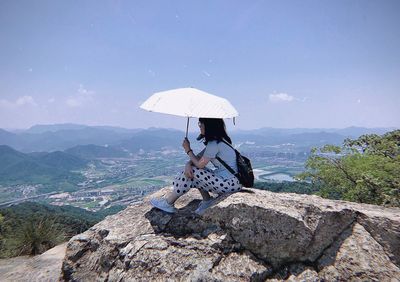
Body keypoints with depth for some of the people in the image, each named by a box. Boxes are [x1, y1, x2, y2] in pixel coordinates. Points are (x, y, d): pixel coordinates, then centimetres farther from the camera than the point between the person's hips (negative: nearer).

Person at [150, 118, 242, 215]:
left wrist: (188, 150, -1)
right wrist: (188, 165, -12)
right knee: (189, 170, 6)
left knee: (193, 172, -11)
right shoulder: (215, 141, 12)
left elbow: (199, 164, -14)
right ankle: (207, 200, 10)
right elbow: (197, 158, 9)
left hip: (230, 183, -9)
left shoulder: (214, 144, -20)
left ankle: (168, 203, 4)